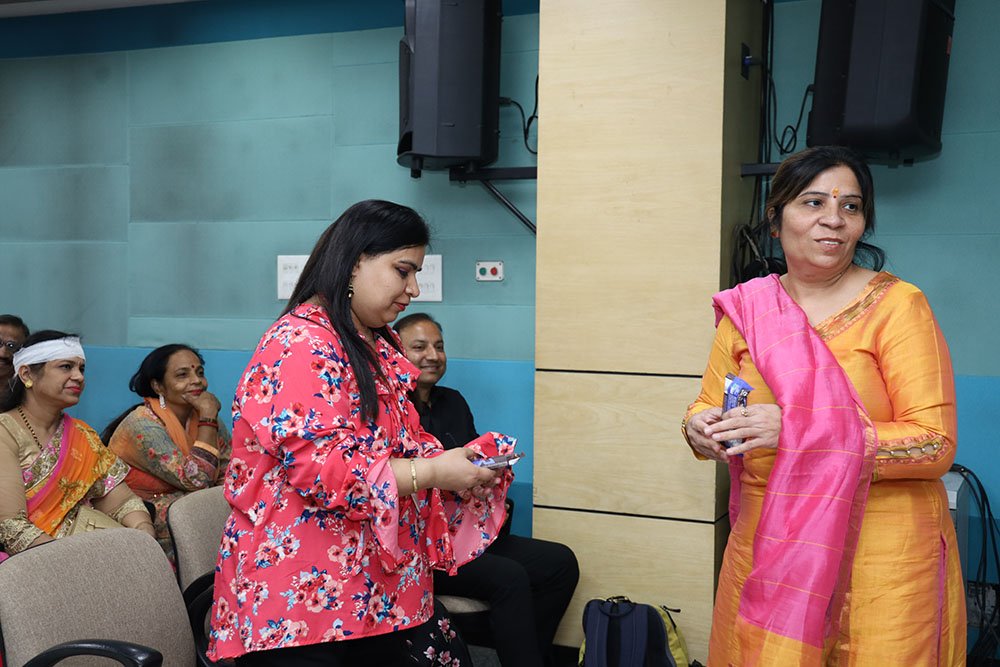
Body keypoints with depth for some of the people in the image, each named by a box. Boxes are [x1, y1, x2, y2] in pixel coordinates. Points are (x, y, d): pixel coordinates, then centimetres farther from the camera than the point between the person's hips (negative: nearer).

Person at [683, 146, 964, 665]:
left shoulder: (897, 305, -9)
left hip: (880, 552, -3)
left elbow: (936, 444, -15)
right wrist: (701, 430, -14)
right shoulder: (746, 309, 4)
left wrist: (797, 431, -25)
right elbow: (706, 406, 11)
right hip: (763, 542, 4)